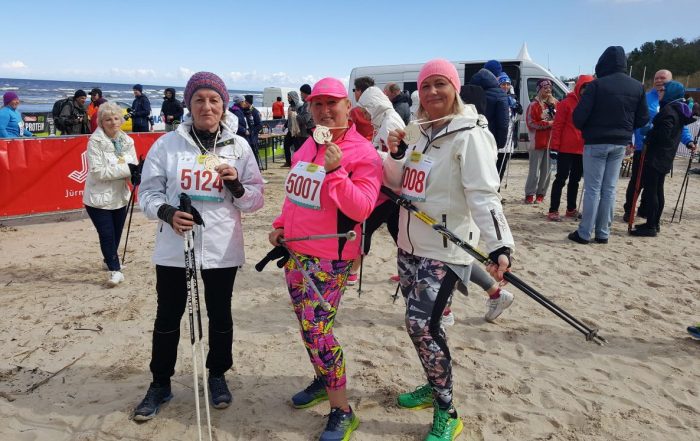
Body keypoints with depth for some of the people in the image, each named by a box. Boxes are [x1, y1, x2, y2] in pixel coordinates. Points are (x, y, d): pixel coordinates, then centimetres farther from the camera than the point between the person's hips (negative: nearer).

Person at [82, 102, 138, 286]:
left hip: (120, 197, 5)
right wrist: (126, 169, -25)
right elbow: (97, 171, -21)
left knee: (116, 234, 19)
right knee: (107, 235, -6)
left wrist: (136, 174, -22)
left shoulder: (127, 141, 2)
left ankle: (110, 259, 43)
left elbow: (134, 166, 2)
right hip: (99, 198, -5)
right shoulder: (95, 141, -14)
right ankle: (115, 270, 8)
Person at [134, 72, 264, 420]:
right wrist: (166, 212, -19)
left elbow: (255, 200, 0)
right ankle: (160, 384, 33)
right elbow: (148, 192, 0)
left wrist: (237, 186, -20)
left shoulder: (239, 146, -1)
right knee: (167, 317, 13)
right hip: (174, 249, 0)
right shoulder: (167, 144, -4)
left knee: (220, 315, 16)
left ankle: (217, 376, 38)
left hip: (222, 250, 1)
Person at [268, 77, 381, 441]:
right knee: (306, 323, 17)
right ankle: (323, 380, 40)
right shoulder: (308, 145, 10)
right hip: (295, 251, 8)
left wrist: (335, 171, -30)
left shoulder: (363, 153, -13)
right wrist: (281, 225, 10)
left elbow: (361, 208, -22)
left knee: (318, 329, -8)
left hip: (330, 257, -8)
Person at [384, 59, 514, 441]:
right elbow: (398, 183, 18)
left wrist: (500, 246, -33)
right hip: (410, 244, 8)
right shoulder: (425, 133, 11)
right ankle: (434, 386, 36)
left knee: (422, 324, -12)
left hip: (443, 250, -8)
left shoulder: (470, 135, -13)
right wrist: (396, 154, 0)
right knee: (418, 322, 15)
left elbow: (484, 195, -23)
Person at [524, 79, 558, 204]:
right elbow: (531, 123, -9)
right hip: (538, 141, -5)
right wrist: (548, 123, -15)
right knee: (534, 170, -4)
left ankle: (541, 194, 15)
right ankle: (529, 194, 4)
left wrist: (554, 123, -4)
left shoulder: (555, 103, 13)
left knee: (546, 170, 6)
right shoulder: (534, 105, -2)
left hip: (551, 141, 5)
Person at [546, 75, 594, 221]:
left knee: (575, 180, 12)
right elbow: (557, 126, -8)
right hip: (566, 149, -6)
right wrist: (554, 147, -13)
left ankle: (571, 209, 21)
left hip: (582, 149, 6)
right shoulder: (567, 103, -6)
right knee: (561, 178, -5)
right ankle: (553, 210, -2)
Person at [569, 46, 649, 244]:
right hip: (620, 144, 5)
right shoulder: (637, 87, 4)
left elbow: (579, 116, -15)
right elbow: (643, 118, 7)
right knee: (609, 189, 10)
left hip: (596, 142, -4)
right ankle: (603, 233, 15)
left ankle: (584, 233, 2)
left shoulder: (597, 85, -13)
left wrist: (584, 129, 5)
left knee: (593, 189, 0)